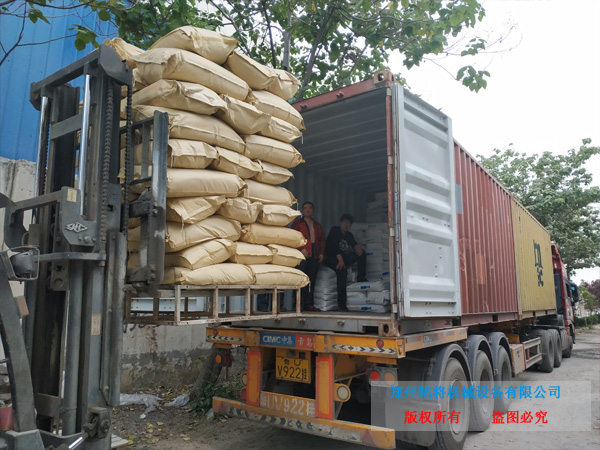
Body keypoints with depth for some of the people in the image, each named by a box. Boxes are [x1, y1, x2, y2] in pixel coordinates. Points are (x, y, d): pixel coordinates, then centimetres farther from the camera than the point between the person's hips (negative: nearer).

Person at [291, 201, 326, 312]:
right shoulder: (297, 223, 10)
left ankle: (309, 304, 4)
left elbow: (322, 239, 22)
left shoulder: (317, 225, 25)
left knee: (311, 281, 2)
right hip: (302, 254, -4)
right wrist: (301, 249, -14)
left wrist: (322, 253, 8)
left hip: (314, 256, 5)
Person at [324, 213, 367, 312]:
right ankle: (341, 305, -35)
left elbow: (354, 244, 8)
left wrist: (358, 246, -19)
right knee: (342, 271, -35)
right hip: (331, 258, -7)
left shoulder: (349, 235, 17)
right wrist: (340, 260, -27)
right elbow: (333, 246, -16)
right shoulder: (334, 231, -4)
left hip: (342, 258, 7)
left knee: (361, 253, -9)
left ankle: (361, 278, -10)